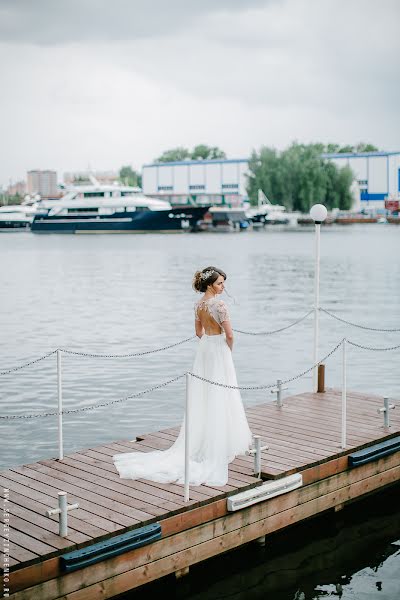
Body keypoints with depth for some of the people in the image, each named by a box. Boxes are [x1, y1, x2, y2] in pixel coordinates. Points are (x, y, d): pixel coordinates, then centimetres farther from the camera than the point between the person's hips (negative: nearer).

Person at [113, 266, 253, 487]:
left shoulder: (198, 304, 6)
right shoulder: (219, 305, -19)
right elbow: (229, 335, -16)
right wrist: (228, 351, 3)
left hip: (204, 350, 8)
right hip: (219, 352, -8)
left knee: (202, 398, 13)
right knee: (219, 399, -1)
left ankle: (199, 442, 19)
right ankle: (219, 446, 4)